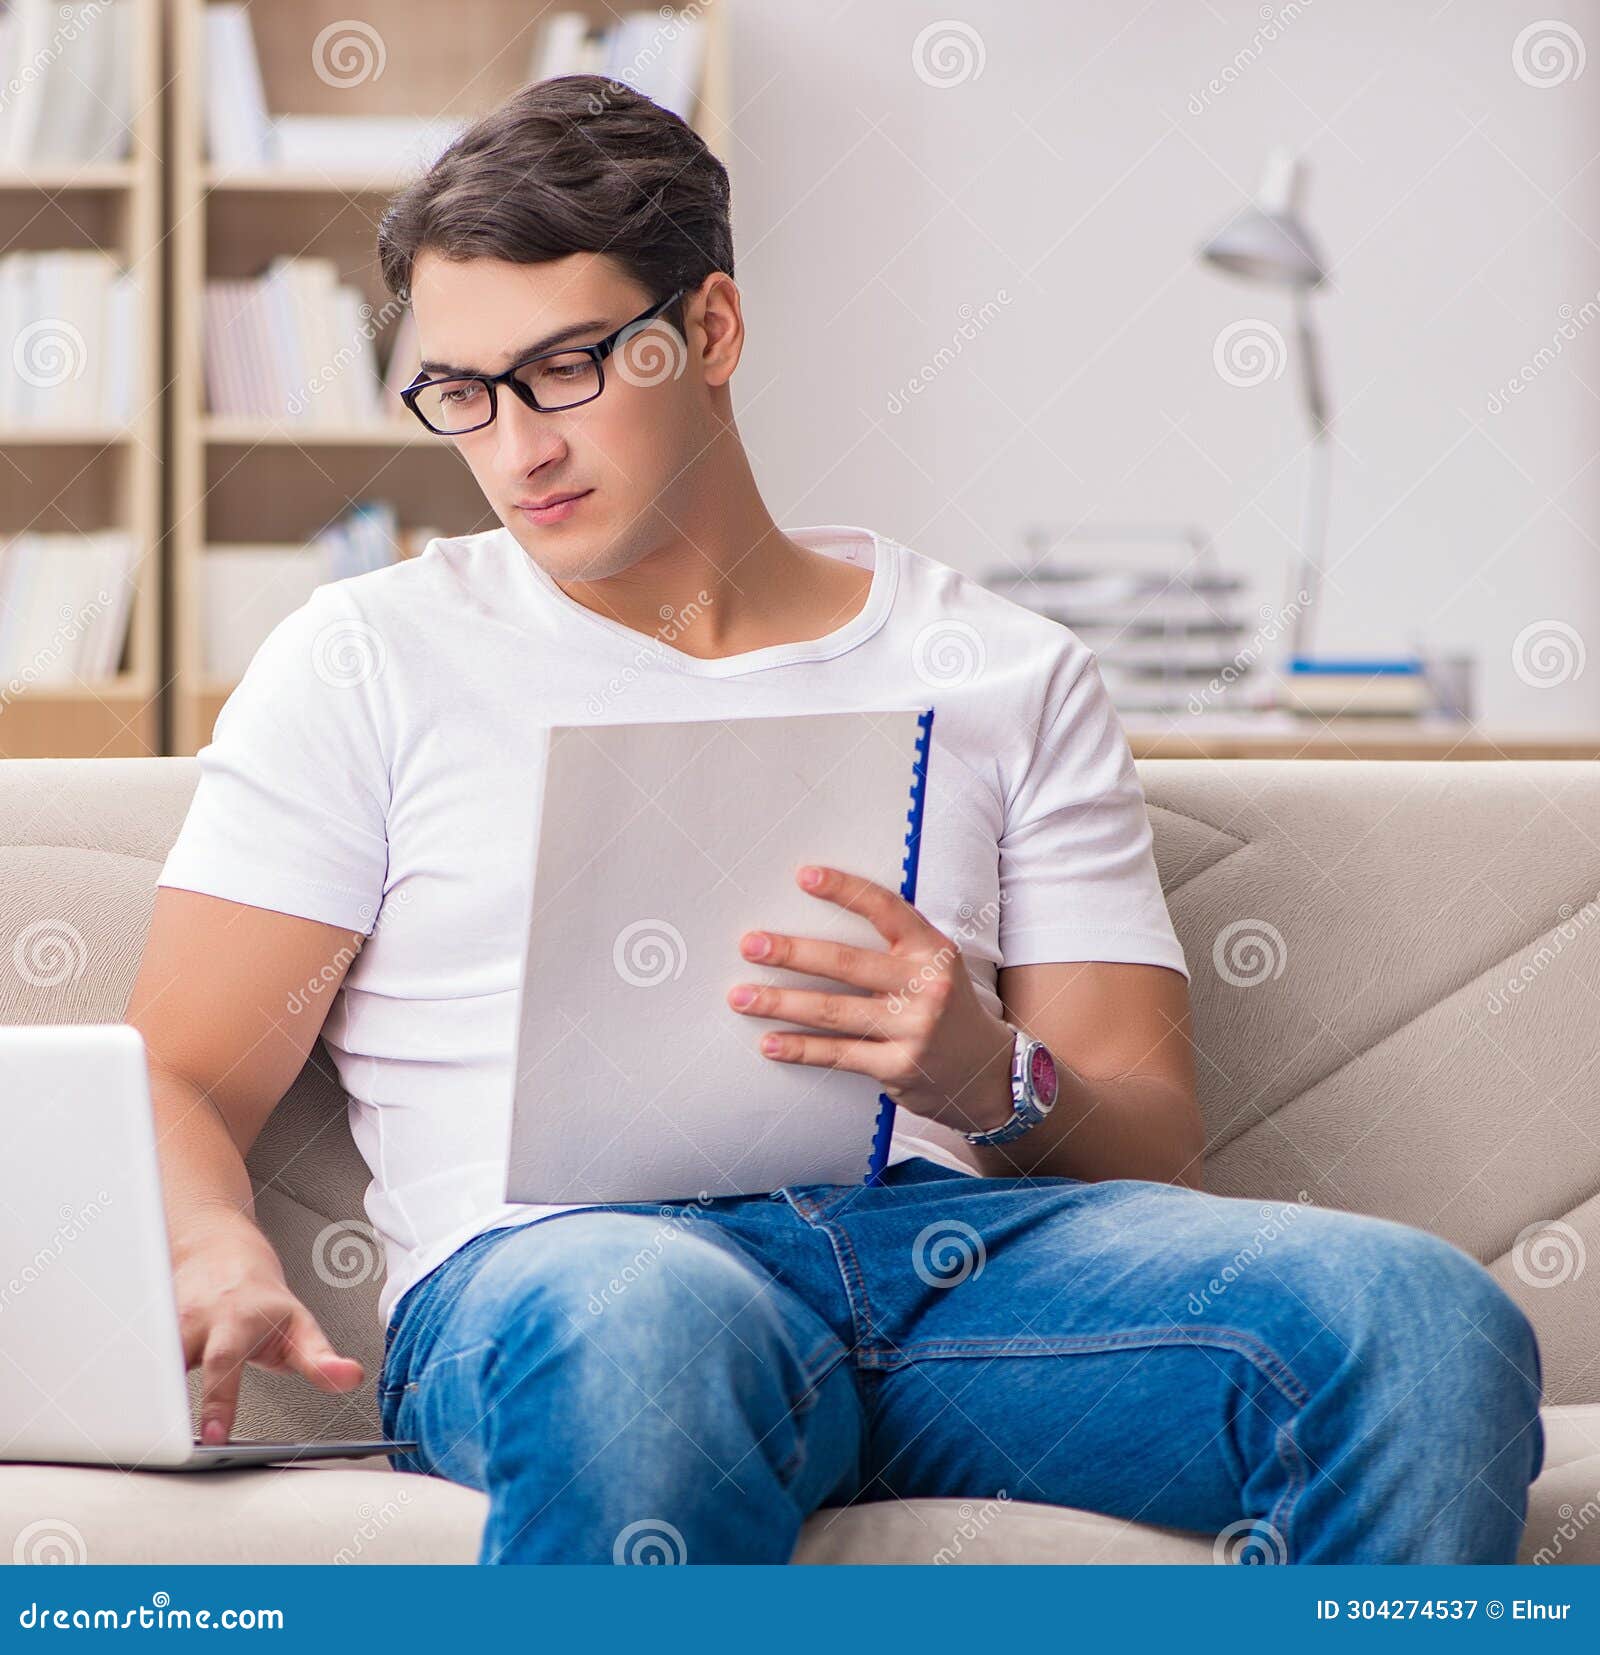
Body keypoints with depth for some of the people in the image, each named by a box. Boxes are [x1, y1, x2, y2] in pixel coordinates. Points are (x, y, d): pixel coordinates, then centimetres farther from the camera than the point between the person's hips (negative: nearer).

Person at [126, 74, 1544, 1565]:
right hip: (553, 1263, -2)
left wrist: (996, 1084, -9)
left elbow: (1153, 1150, 16)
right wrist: (221, 1260, -14)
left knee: (1426, 1321, -29)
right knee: (650, 1321, -43)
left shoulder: (1008, 675, 22)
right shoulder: (368, 660, 18)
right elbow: (182, 1083, 11)